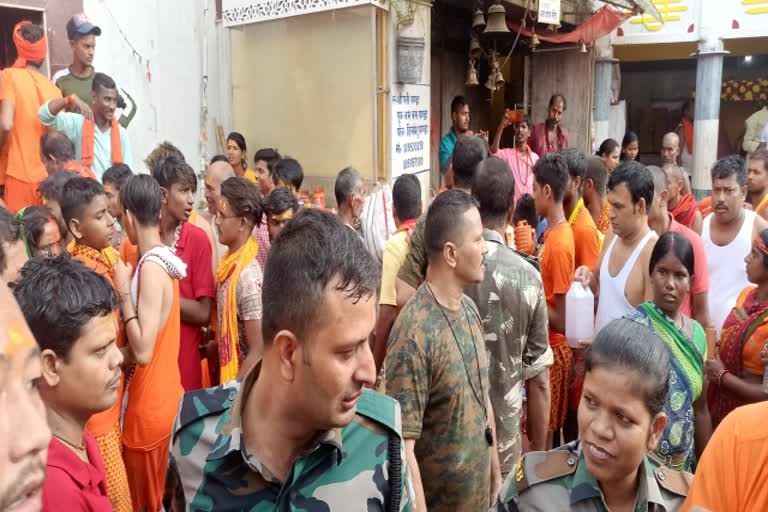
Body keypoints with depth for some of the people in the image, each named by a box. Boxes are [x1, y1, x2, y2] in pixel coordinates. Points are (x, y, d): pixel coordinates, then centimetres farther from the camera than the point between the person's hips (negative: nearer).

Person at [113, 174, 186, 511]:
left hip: (150, 406, -8)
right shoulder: (161, 260, 5)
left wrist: (123, 293, -20)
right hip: (163, 397, 8)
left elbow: (142, 351, -25)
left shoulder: (150, 267, -22)